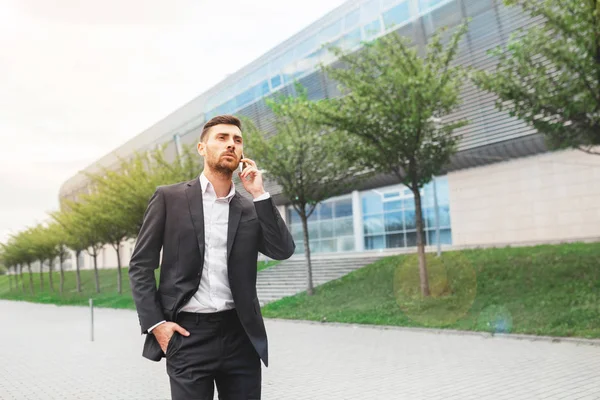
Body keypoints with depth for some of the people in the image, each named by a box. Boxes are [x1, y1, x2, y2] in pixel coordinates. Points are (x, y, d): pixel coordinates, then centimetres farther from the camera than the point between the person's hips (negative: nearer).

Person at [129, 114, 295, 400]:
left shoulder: (250, 209, 10)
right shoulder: (169, 198, 2)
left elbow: (283, 251, -4)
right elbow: (140, 265, 2)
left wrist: (259, 194, -5)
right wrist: (155, 322, -8)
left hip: (240, 334, 3)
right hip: (188, 334, -3)